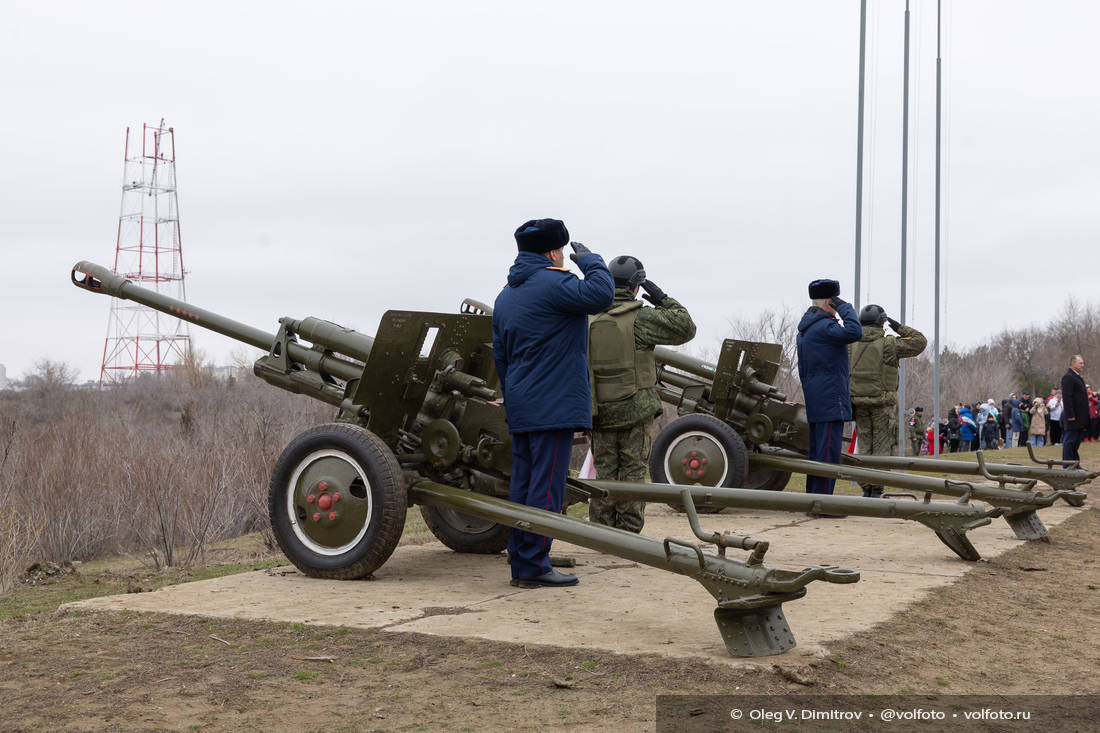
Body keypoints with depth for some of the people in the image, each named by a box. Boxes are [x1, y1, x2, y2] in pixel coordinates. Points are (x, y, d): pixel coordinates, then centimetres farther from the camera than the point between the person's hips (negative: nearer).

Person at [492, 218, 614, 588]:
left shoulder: (505, 296, 20)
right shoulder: (552, 284, -10)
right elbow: (600, 295, -24)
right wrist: (589, 260, -6)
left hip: (521, 408, 9)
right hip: (554, 405, -9)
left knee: (523, 484, 10)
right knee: (546, 486, -7)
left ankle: (519, 562, 12)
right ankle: (533, 565, -6)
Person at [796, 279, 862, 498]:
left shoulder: (804, 330, 19)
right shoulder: (823, 326, -13)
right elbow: (854, 333, -28)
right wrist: (844, 307, -14)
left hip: (814, 402, 10)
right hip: (830, 402, -10)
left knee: (816, 452, 12)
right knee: (828, 454, -9)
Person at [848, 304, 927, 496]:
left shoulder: (851, 345, 3)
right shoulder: (888, 344, -9)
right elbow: (920, 342, -4)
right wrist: (900, 328, 4)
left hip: (858, 402, 4)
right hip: (882, 403, -4)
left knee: (864, 446, 10)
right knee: (882, 447, 2)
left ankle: (866, 489, 9)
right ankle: (876, 491, -2)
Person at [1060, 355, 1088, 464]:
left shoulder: (1078, 377, 19)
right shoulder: (1068, 377, -14)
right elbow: (1067, 397, -20)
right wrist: (1070, 415, -23)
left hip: (1080, 417, 10)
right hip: (1073, 418, -10)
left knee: (1076, 442, 13)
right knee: (1070, 441, -5)